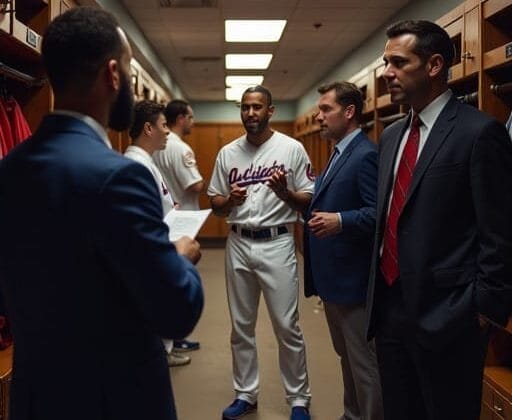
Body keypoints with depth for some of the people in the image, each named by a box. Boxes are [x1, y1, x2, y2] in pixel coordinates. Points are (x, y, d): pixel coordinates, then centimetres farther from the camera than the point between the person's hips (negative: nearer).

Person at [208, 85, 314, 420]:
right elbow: (215, 204, 11)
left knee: (287, 326, 2)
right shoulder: (228, 153, 7)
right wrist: (230, 200, -11)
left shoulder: (292, 148, -3)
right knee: (241, 326, 12)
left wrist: (285, 192, -21)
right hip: (238, 244, 4)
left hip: (277, 244, -4)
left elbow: (309, 201, -2)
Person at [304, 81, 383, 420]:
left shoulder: (366, 155, -17)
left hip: (352, 277, -11)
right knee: (347, 356, 22)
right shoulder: (339, 154, 15)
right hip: (332, 275, 11)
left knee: (364, 361, 1)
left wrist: (340, 221, -35)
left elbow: (380, 212, -25)